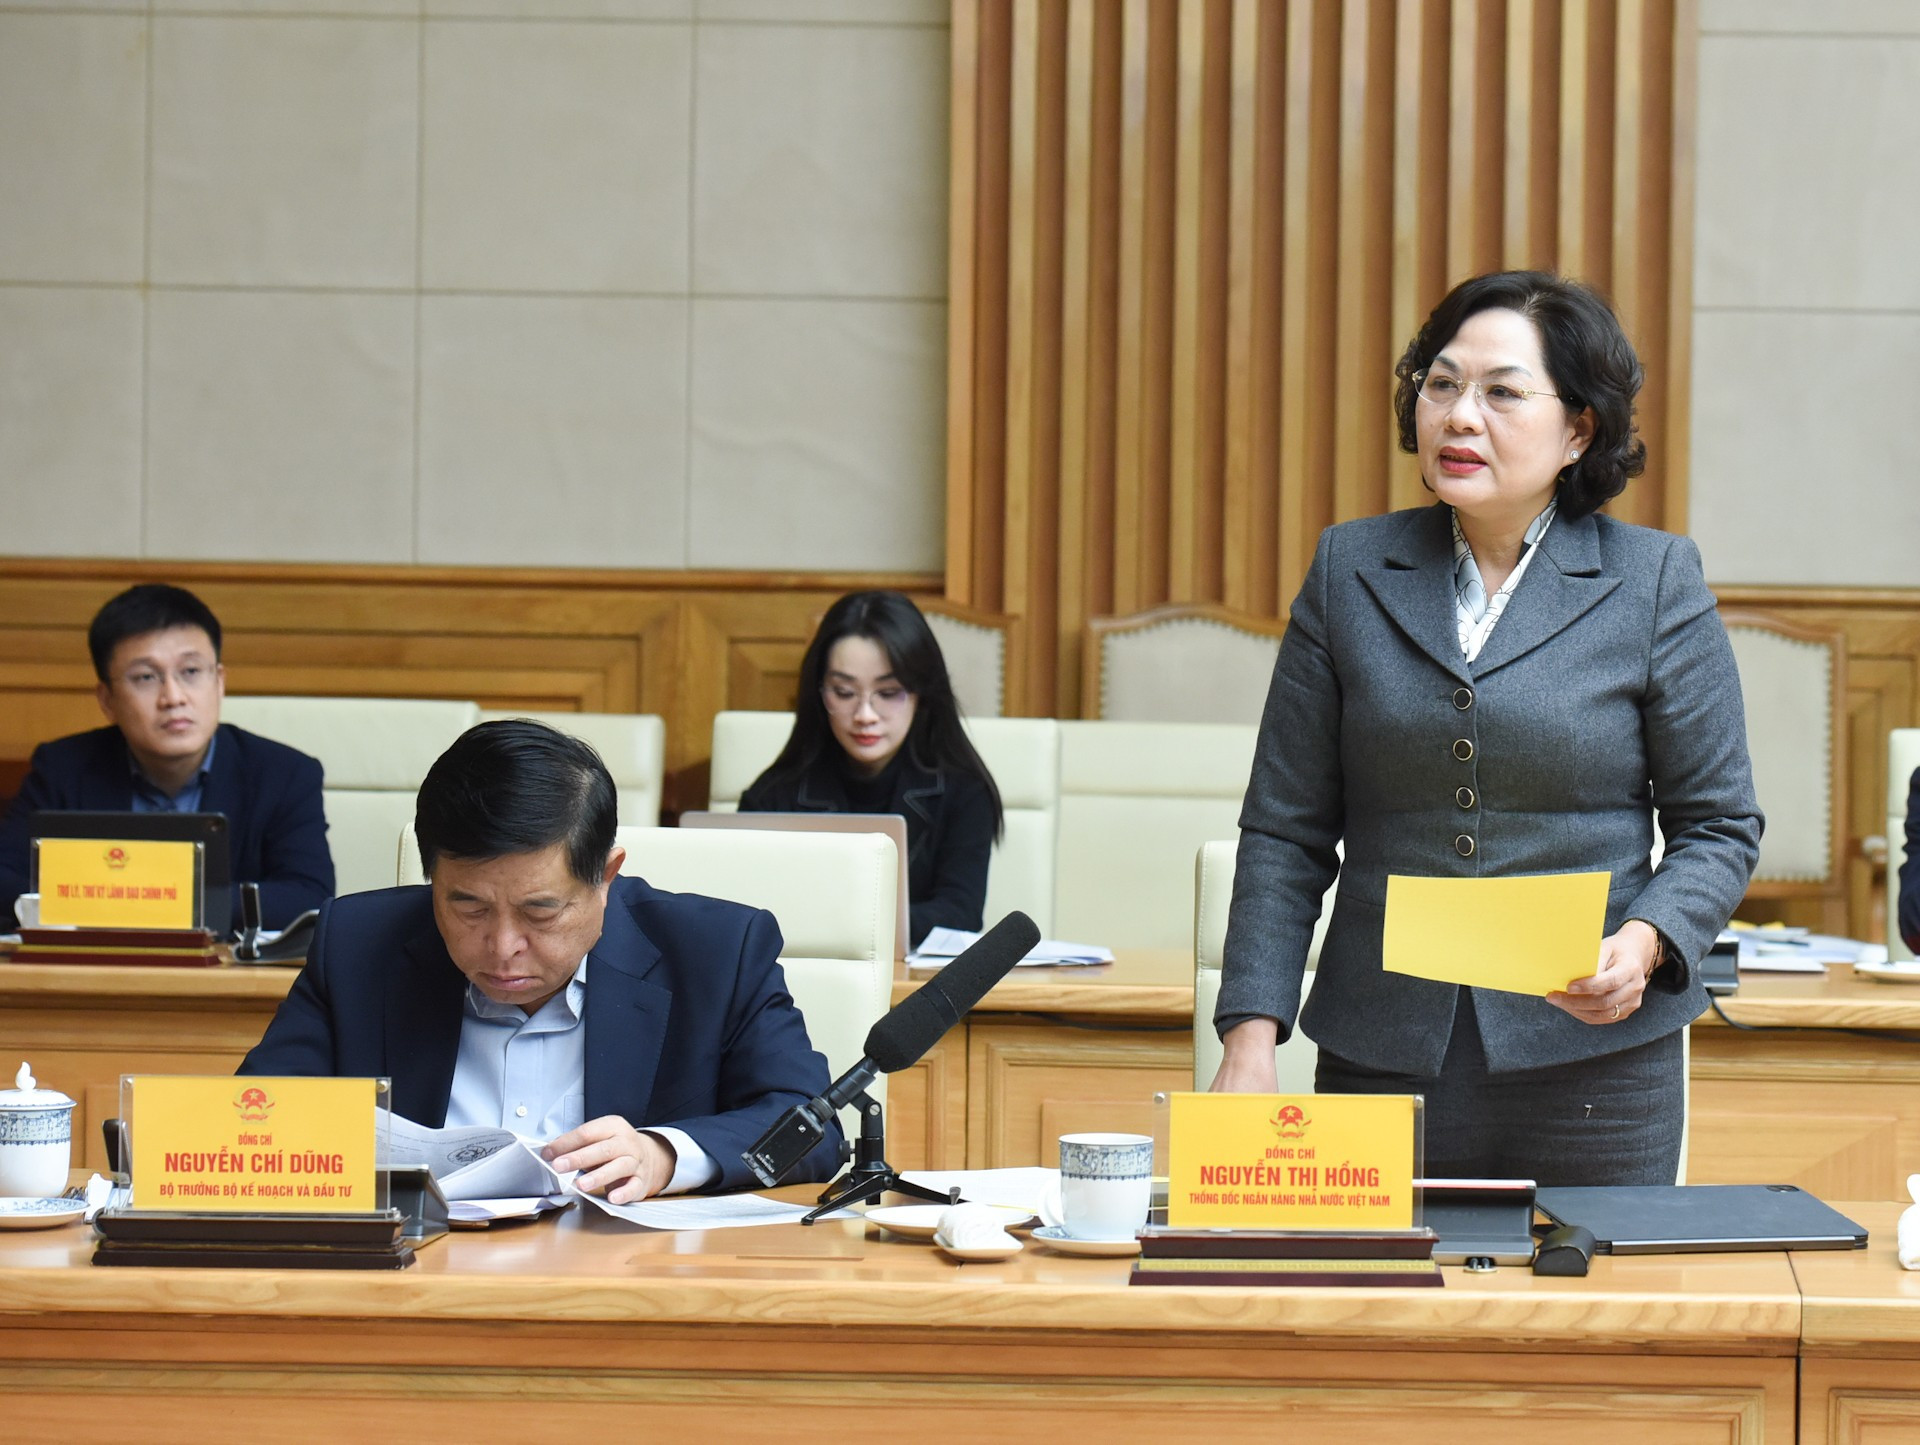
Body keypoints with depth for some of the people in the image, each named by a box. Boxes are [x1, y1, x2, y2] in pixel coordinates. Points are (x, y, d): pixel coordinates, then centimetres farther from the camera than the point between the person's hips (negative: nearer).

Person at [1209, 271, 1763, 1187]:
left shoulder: (1655, 581, 2)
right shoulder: (1351, 570, 7)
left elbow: (1720, 827, 5)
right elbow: (1286, 828, 7)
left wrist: (1646, 941, -15)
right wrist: (1250, 1035, -3)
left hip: (1593, 1058, -1)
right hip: (1380, 1059, 2)